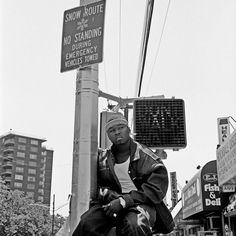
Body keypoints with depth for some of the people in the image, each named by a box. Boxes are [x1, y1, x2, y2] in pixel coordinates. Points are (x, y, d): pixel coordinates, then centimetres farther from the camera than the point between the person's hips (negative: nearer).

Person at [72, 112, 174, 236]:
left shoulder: (146, 157, 0)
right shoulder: (103, 158, 12)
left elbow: (156, 189, -7)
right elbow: (97, 187, 14)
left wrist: (124, 201, -17)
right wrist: (112, 196, -10)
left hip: (141, 202, -3)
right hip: (112, 201, 3)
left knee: (135, 226, -38)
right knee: (87, 223, -27)